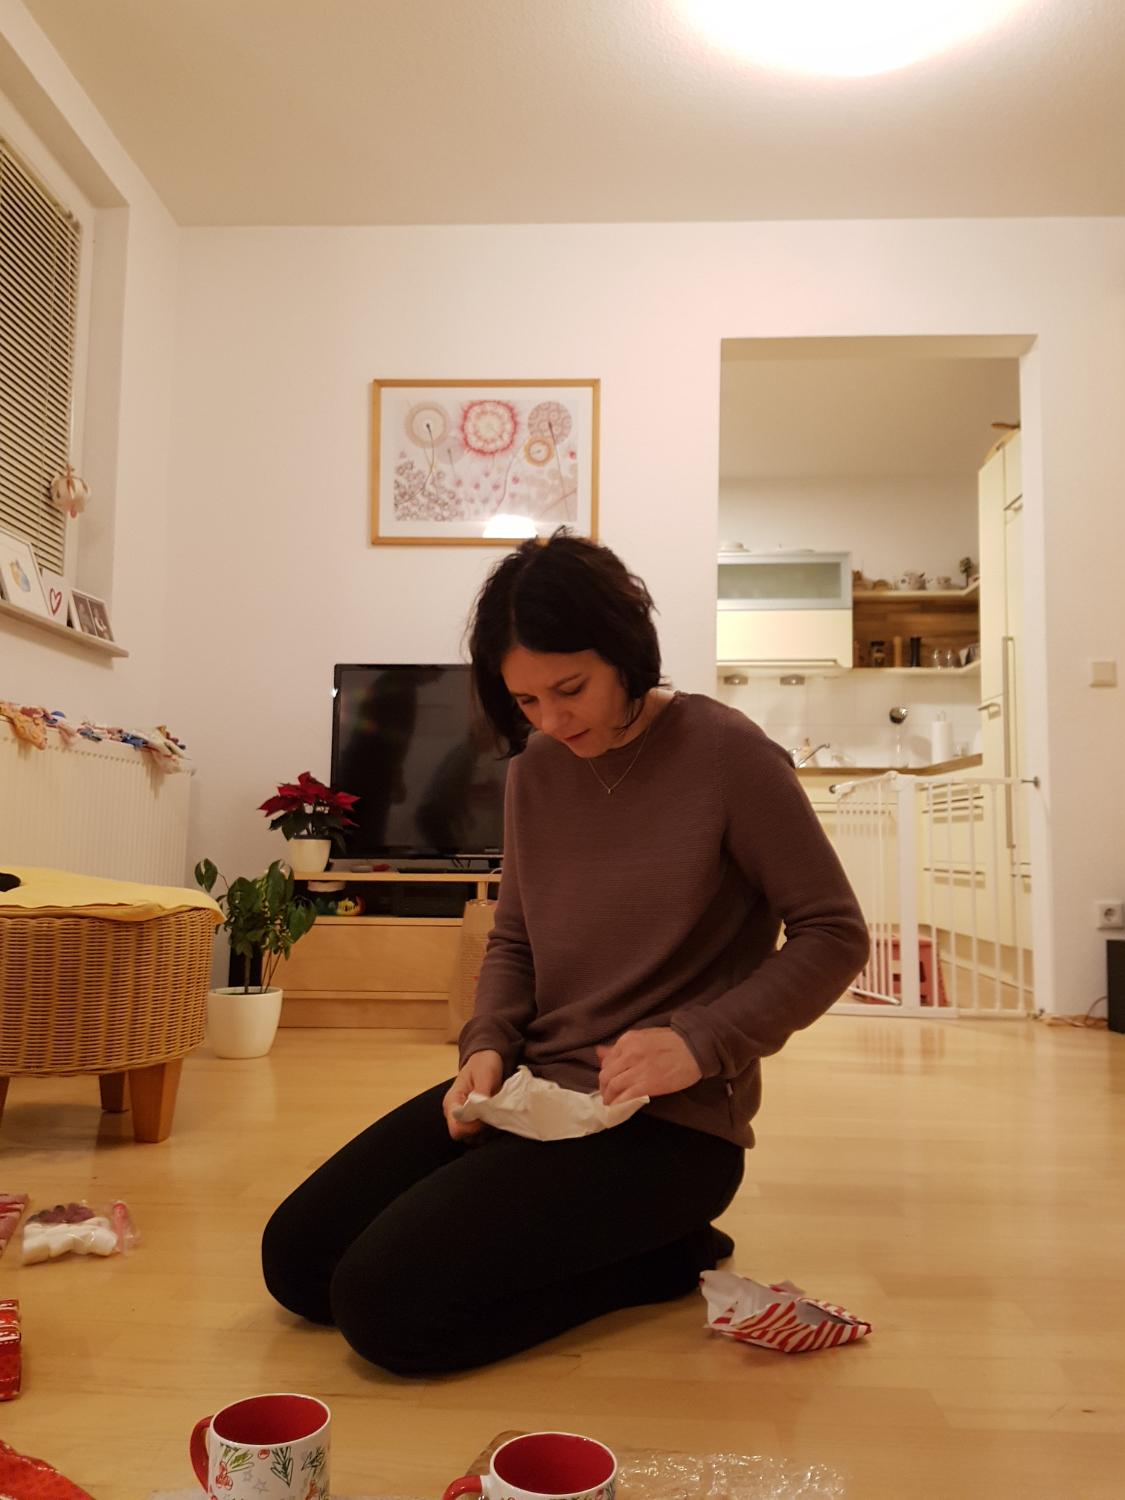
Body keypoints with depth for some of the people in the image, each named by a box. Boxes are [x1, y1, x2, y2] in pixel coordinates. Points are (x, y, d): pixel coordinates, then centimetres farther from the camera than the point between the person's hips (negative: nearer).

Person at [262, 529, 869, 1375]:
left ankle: (660, 1259, 2)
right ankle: (617, 1244, 13)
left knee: (387, 1303, -19)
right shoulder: (535, 770, 6)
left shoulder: (725, 753, -12)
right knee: (295, 1261, 3)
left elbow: (833, 934, -9)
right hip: (534, 1088, 7)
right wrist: (490, 1046, -5)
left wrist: (701, 1042, -21)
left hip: (671, 1121, -7)